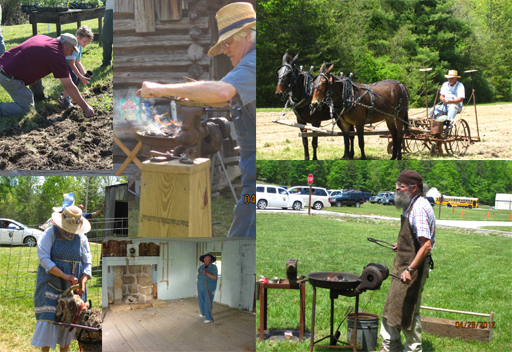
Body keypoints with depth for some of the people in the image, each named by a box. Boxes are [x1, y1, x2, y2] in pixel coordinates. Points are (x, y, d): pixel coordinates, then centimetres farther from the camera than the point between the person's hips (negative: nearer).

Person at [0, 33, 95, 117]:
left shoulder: (43, 38, 9)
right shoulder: (56, 54, -14)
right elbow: (69, 86, -13)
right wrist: (85, 107, -9)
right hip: (10, 78, -9)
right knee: (25, 108, -5)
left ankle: (38, 95, 34)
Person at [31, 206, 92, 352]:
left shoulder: (81, 238, 4)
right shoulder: (50, 233, -6)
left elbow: (87, 264, 6)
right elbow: (43, 258, -15)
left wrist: (83, 284, -11)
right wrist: (65, 276, -22)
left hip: (72, 286, 3)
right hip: (51, 284, -3)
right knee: (48, 318, -8)